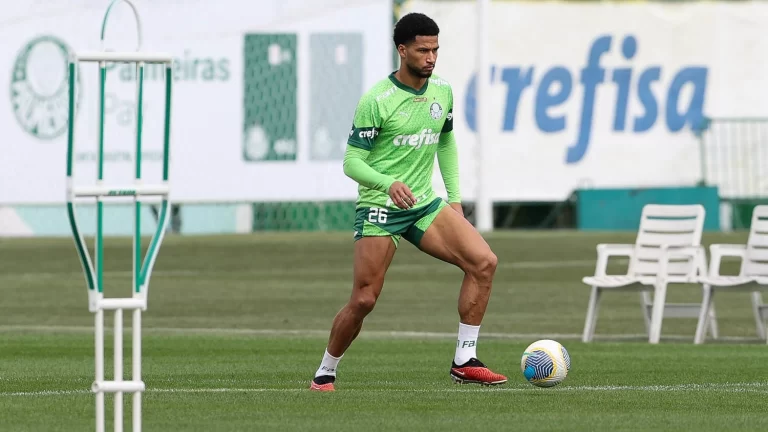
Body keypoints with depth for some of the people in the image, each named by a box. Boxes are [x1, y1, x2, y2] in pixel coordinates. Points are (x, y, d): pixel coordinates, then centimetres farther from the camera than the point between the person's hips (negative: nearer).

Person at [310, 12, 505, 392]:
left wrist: (454, 197, 14)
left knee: (484, 262, -14)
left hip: (424, 204, 5)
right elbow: (352, 163, -13)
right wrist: (390, 183, -31)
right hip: (380, 207, -5)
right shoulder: (376, 100, -13)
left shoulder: (442, 91, 6)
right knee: (363, 301, -8)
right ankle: (324, 374, 15)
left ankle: (464, 362, -10)